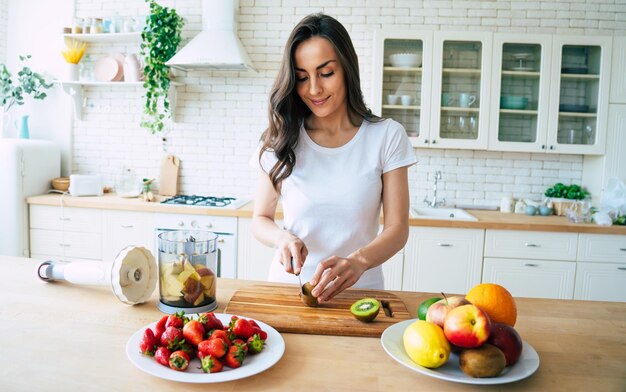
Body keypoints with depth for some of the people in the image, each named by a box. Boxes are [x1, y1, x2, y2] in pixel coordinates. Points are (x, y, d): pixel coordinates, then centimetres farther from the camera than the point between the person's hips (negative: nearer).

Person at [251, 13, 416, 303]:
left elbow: (397, 228, -4)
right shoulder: (281, 140, 2)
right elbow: (261, 219, 8)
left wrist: (358, 261, -24)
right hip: (289, 285, 1)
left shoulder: (387, 136, -1)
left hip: (358, 290, 0)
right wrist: (283, 238, -14)